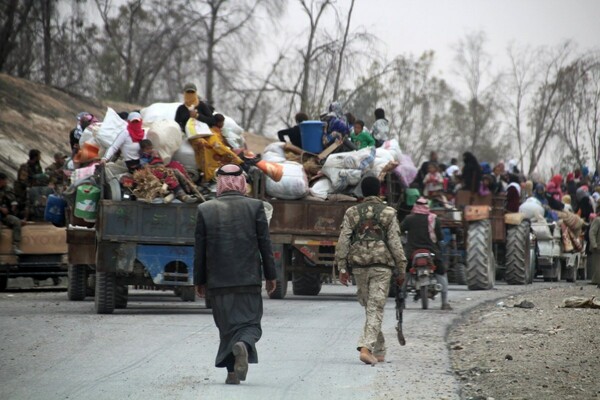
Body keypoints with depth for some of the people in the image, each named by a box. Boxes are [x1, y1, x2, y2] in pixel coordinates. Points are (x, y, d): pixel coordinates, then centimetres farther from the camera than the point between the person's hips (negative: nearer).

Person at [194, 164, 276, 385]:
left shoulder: (205, 209, 1)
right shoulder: (255, 206, -2)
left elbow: (199, 249, 4)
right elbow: (265, 244, 0)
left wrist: (199, 281, 11)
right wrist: (270, 276, 7)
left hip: (218, 281, 1)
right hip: (248, 279, -1)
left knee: (227, 325, 11)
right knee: (250, 323, 5)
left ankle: (233, 371, 6)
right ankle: (244, 345, -26)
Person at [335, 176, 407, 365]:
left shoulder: (351, 213, 5)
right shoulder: (388, 213, -1)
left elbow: (343, 242, 0)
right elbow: (395, 243, -3)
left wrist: (342, 268, 4)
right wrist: (401, 270, 2)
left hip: (359, 265, 3)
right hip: (382, 265, -3)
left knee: (369, 306, 16)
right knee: (376, 308, -4)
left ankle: (379, 349, 23)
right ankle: (367, 346, -19)